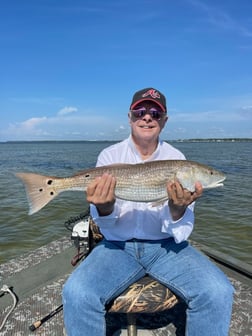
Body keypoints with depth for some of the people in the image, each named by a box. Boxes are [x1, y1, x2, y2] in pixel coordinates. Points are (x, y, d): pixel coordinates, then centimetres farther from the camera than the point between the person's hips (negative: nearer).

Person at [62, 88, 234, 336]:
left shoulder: (176, 159, -3)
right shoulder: (110, 155, -4)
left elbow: (180, 232, -7)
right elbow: (105, 223, -8)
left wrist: (178, 208, -30)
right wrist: (104, 206, -31)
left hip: (165, 245, 1)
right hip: (118, 245, 0)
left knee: (218, 292, -20)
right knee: (77, 293, -24)